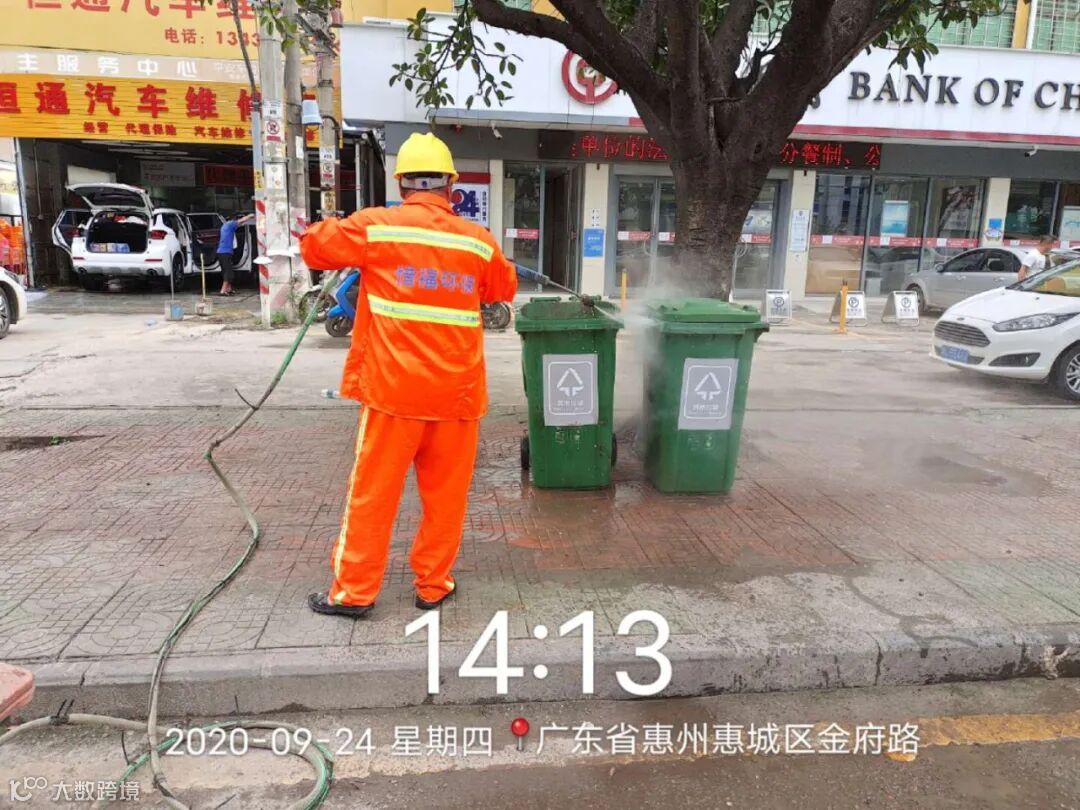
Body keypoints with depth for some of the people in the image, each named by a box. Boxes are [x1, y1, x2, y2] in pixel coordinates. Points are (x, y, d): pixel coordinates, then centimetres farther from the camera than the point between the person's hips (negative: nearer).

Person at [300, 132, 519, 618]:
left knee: (373, 492, 9)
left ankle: (354, 591, 18)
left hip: (394, 387, -1)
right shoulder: (479, 241, 1)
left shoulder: (375, 227, -5)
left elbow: (314, 247, 9)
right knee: (446, 493, 13)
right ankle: (432, 586, 23)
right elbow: (505, 289, 18)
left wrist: (334, 228, 28)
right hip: (457, 391, 2)